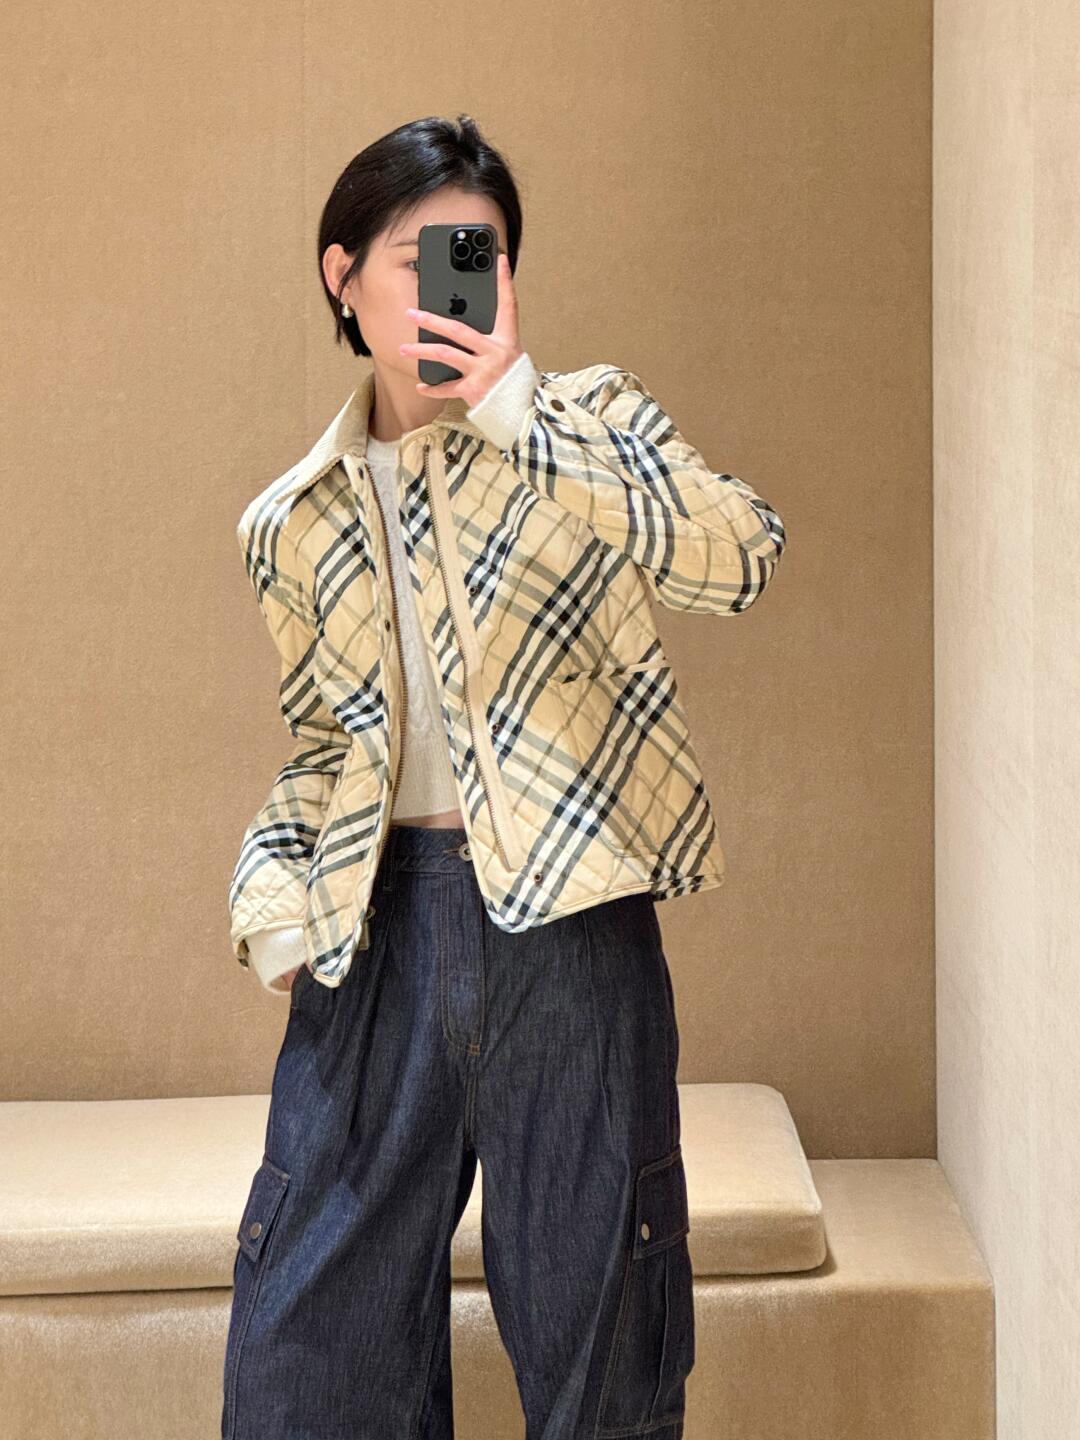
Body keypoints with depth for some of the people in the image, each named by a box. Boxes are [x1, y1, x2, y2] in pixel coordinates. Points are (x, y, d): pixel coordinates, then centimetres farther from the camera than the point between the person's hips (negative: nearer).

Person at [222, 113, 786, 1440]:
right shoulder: (292, 525, 12)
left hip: (565, 916, -3)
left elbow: (741, 557, -17)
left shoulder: (589, 420, 2)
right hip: (377, 927, 3)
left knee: (596, 1328, 5)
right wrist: (272, 894, 3)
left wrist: (510, 397, -19)